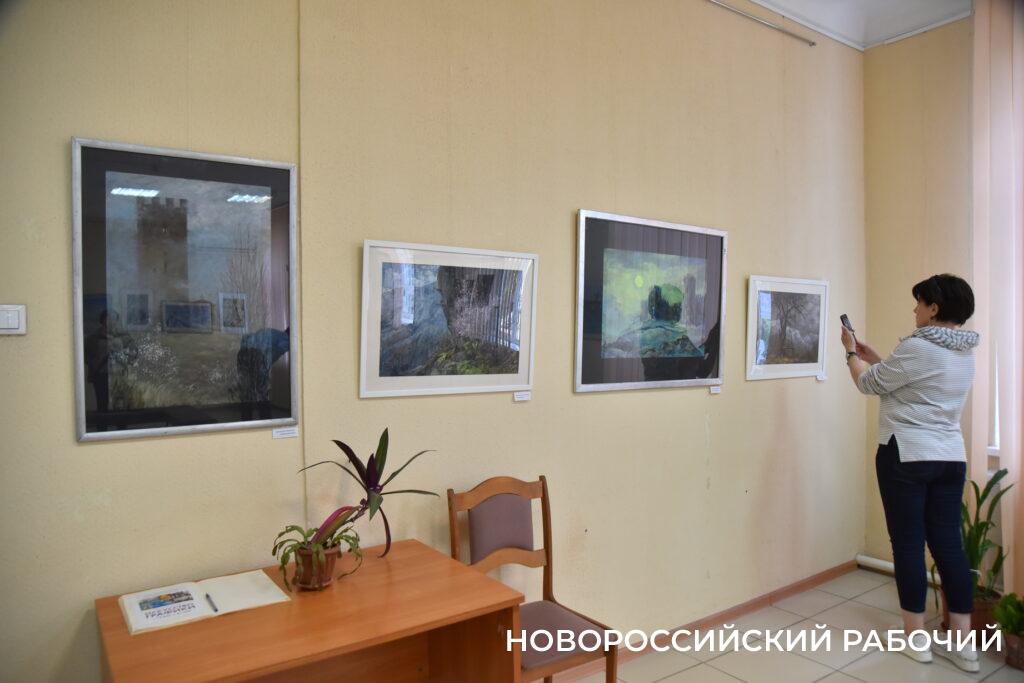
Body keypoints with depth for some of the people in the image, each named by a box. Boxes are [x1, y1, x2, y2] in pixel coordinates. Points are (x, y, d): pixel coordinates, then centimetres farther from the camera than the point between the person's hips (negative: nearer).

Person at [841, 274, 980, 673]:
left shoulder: (917, 348, -17)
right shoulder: (964, 353, 10)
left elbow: (869, 384, -5)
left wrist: (851, 352, 12)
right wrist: (871, 356, 23)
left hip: (907, 457, -8)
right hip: (951, 458, 8)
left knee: (908, 544, 3)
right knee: (949, 545, 11)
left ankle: (916, 638, 15)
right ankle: (962, 644, 17)